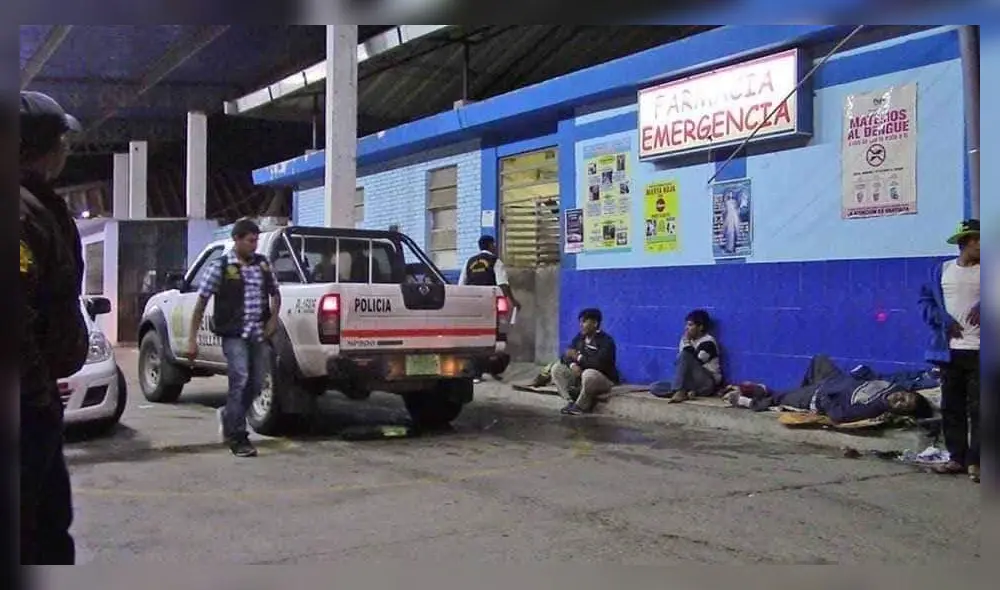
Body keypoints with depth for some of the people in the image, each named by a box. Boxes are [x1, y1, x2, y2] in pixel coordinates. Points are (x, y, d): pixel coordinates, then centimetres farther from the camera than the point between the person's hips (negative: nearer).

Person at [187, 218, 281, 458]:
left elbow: (275, 294, 25)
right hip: (234, 334, -5)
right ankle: (237, 437, -4)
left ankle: (228, 416, 34)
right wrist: (192, 339, -5)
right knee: (240, 380, -14)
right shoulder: (221, 267, -4)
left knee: (256, 384, 8)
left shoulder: (262, 264, 10)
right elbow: (201, 303, -2)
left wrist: (274, 319, 8)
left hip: (259, 334, 5)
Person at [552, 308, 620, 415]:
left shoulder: (606, 340, -17)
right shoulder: (579, 337, 5)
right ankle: (571, 401, -17)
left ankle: (580, 406, -20)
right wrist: (573, 365, -20)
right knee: (557, 369, -7)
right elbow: (566, 356, 3)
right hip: (581, 376, 8)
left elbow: (599, 364, -29)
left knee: (588, 374, -40)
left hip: (604, 380, -7)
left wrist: (578, 357, -20)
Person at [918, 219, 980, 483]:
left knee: (977, 409, -3)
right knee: (951, 407, 8)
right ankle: (957, 458, 17)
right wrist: (943, 320, -8)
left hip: (979, 351, -2)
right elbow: (925, 300, 7)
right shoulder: (941, 270, 9)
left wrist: (982, 306, -18)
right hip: (949, 350, 3)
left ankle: (974, 461, 2)